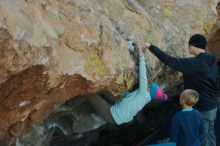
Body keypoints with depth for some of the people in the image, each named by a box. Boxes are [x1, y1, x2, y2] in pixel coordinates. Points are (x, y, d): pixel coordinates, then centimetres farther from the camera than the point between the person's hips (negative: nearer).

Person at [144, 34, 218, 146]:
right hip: (212, 106, 9)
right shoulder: (212, 61, 4)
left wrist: (151, 47, -19)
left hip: (202, 109, -9)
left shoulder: (194, 63, -24)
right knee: (210, 135, 22)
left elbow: (170, 61, -26)